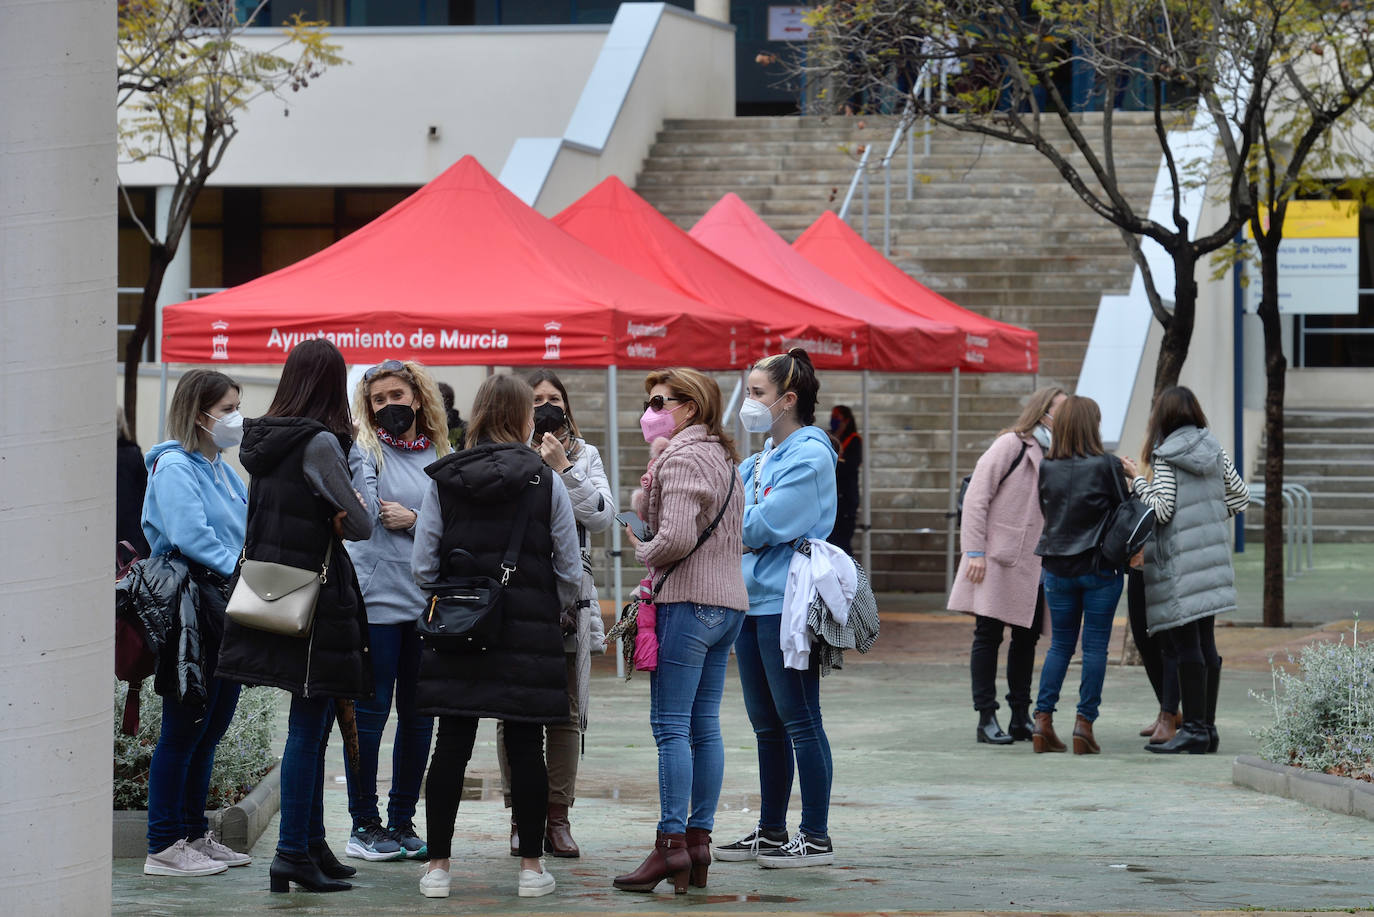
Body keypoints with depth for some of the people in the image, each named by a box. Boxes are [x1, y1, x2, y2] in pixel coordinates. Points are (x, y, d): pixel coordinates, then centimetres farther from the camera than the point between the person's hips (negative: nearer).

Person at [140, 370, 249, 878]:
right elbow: (190, 536, -21)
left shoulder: (223, 471, 18)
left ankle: (194, 835, 21)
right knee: (184, 729, -6)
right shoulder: (176, 467, -10)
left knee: (211, 728, 13)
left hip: (227, 608, 9)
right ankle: (164, 848, -2)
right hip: (193, 609, -9)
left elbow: (244, 531, 21)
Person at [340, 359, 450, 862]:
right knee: (371, 710, -2)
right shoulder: (364, 451, -1)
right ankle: (363, 825, 5)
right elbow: (359, 517, -16)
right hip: (376, 598, -4)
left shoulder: (442, 457, 12)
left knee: (419, 713, 8)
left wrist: (414, 520, -6)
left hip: (428, 599, 4)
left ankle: (402, 821, 17)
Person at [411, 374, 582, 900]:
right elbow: (570, 573, 0)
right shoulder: (546, 481, -3)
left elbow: (422, 567, 0)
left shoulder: (444, 480, 0)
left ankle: (438, 866, 5)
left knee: (452, 744, 4)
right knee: (526, 748, 3)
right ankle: (531, 867, 7)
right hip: (529, 634, -2)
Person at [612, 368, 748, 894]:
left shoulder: (681, 459, -11)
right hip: (728, 602, 9)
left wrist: (643, 553, -4)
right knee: (704, 726, 9)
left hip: (688, 602, -9)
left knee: (671, 726, -8)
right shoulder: (722, 457, 19)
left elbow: (677, 538, -22)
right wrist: (650, 484, 5)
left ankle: (672, 844, -10)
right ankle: (699, 838, 10)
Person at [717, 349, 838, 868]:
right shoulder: (762, 458, 17)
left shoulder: (809, 455, -12)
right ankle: (771, 833, 22)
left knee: (799, 722, -6)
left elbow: (765, 525, -18)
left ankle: (816, 839, -2)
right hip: (754, 600, 9)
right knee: (766, 723, 14)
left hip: (786, 602, -9)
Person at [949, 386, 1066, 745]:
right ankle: (986, 719, 2)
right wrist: (975, 551, -15)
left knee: (1027, 637, 10)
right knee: (988, 636, -1)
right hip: (996, 561, -7)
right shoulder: (1011, 445, -8)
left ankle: (1021, 716, 18)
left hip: (1033, 564, 7)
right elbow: (976, 497, -10)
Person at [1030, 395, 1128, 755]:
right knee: (1095, 645, 3)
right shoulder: (1107, 466, -11)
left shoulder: (1046, 468, -1)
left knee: (1060, 644, 12)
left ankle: (1042, 722, 4)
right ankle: (1084, 723, -1)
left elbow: (1045, 510, 9)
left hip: (1057, 569, 3)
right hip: (1099, 569, -3)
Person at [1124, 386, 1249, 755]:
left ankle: (1194, 729, -8)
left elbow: (1162, 510, -13)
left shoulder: (1166, 457, -9)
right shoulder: (1215, 450, 9)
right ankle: (1207, 726, 13)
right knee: (1205, 644, 10)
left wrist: (1137, 480, -2)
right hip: (1211, 558, 7)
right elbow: (1241, 495, 13)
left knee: (1186, 646, -6)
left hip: (1180, 565, -7)